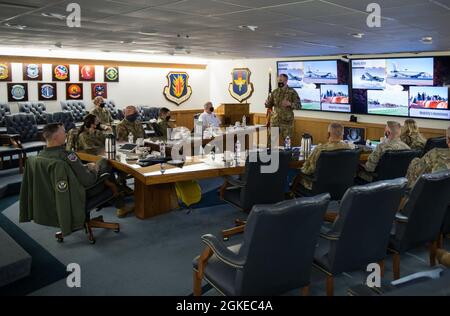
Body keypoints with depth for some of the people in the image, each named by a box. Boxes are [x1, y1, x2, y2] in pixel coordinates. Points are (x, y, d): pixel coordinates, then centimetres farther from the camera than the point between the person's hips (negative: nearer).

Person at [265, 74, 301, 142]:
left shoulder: (292, 92, -3)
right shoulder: (275, 92, 9)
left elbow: (299, 106, -6)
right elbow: (269, 105, 13)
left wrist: (290, 104, -24)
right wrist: (267, 103, -11)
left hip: (287, 121, -3)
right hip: (275, 120, 4)